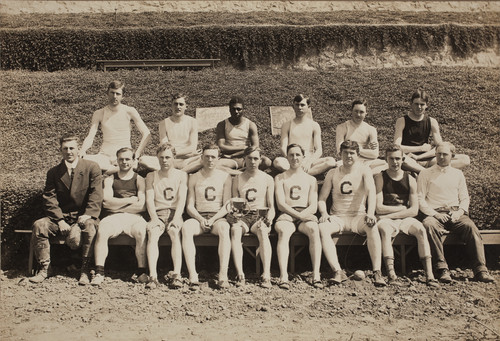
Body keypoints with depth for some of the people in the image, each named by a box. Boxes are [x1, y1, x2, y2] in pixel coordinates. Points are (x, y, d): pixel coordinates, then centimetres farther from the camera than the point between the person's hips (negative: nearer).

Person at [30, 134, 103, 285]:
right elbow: (49, 199, 1)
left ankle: (85, 270, -26)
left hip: (84, 217, -3)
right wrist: (60, 220, -15)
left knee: (89, 226, -36)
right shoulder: (53, 173, 10)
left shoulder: (92, 167, 1)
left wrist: (86, 216, -21)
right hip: (61, 217, 3)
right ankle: (44, 269, -13)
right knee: (39, 225, -23)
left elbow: (96, 197, -6)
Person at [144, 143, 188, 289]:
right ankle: (153, 276, -40)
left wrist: (176, 218, -18)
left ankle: (176, 274, -41)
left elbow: (182, 199, -1)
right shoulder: (151, 176, 16)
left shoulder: (181, 175, 11)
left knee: (175, 233, -34)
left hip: (175, 213, -1)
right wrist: (154, 218, -15)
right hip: (158, 213, 1)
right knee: (152, 233, -31)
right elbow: (149, 199, 3)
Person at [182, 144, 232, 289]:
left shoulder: (225, 177, 9)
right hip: (198, 217, 1)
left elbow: (227, 205, 3)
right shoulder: (194, 178, 13)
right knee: (186, 227, -34)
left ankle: (223, 276, -41)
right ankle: (193, 276, -40)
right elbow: (189, 206, 8)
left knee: (224, 228, -38)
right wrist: (200, 219, -12)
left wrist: (213, 219, -14)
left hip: (218, 216, -1)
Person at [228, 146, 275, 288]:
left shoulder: (267, 179, 10)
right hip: (242, 215, 1)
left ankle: (266, 275, -42)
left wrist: (269, 217, -13)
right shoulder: (238, 179, 13)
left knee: (263, 231, -36)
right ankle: (240, 275, -41)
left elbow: (271, 206, 7)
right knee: (235, 230, -34)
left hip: (260, 215, -1)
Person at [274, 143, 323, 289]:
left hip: (306, 214, 1)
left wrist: (303, 214, -14)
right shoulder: (280, 178, 16)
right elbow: (281, 204, 3)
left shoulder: (310, 179, 20)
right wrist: (297, 214, -14)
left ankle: (316, 275, -38)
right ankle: (283, 276, -45)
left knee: (313, 229, -34)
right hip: (286, 215, -1)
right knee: (283, 231, -36)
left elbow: (314, 206, 8)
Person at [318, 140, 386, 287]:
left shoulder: (364, 170, 4)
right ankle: (337, 271, -34)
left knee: (372, 226, -35)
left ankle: (377, 272, -33)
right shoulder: (332, 174, 10)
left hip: (358, 216, -1)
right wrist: (324, 213, -14)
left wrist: (370, 213, -31)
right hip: (338, 217, 2)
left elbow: (371, 191, -13)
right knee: (322, 227, -31)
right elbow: (321, 198, 8)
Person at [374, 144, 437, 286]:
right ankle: (391, 274, -44)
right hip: (386, 220, -2)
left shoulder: (410, 180, 7)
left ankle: (429, 275, -31)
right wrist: (403, 208, -5)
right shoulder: (380, 178, 1)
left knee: (421, 230, -27)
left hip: (405, 219, 2)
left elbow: (414, 210, -1)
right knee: (385, 230, -35)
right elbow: (378, 208, -7)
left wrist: (390, 214, -11)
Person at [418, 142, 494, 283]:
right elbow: (420, 198, 4)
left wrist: (460, 211, -3)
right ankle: (442, 268, -38)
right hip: (434, 213, -2)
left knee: (471, 226, -30)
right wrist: (434, 213, -11)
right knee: (429, 225, -37)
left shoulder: (458, 174, 22)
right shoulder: (425, 174, 12)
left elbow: (464, 198, 18)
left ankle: (480, 269, -32)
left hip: (455, 213, 2)